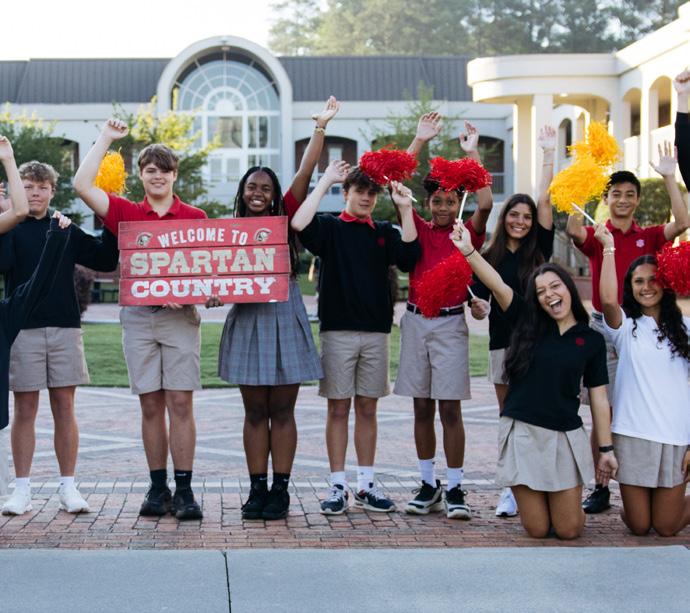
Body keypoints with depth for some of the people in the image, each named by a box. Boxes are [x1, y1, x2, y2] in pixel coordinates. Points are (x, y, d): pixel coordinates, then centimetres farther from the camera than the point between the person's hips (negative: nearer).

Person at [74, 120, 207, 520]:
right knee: (151, 405, 4)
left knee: (180, 402, -5)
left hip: (180, 315, -1)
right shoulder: (126, 214, 9)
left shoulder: (195, 218, 7)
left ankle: (184, 490, -3)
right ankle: (158, 488, 10)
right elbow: (82, 185, -1)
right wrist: (107, 138, 4)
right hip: (138, 316, 1)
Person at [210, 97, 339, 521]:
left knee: (282, 410, 2)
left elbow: (305, 173, -6)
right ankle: (257, 489, 11)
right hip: (247, 322, 2)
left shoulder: (285, 218, 2)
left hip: (284, 319, -2)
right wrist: (213, 295, -13)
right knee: (255, 411, 6)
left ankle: (280, 490, 6)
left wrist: (320, 127, -9)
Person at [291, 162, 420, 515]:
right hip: (338, 329, -3)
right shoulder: (330, 227, 4)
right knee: (338, 408, 1)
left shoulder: (384, 232, 12)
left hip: (376, 330, 3)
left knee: (367, 408, 8)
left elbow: (408, 258, -5)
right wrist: (325, 181, -12)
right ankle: (338, 487, 6)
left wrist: (405, 210, -8)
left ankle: (366, 486, 14)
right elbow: (299, 224, -17)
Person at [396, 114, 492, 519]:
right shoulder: (418, 230, 7)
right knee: (422, 407, 7)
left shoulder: (468, 234, 2)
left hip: (450, 322, -2)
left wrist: (473, 153, -12)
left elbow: (485, 204, -15)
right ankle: (428, 485, 15)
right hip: (416, 319, 3)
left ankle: (455, 489, 1)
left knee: (450, 408, -3)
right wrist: (420, 142, -4)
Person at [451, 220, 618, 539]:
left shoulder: (592, 340, 5)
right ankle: (537, 500, 34)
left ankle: (565, 501, 35)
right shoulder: (528, 323, 3)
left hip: (566, 436, 0)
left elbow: (599, 398, 6)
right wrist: (468, 251, -25)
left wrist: (606, 449, 3)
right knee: (537, 530, 1)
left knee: (568, 531, 1)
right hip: (522, 433, 0)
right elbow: (497, 285, -12)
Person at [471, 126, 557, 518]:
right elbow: (480, 305, 8)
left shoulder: (539, 248, 4)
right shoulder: (490, 257, 7)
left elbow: (545, 199, -3)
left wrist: (550, 154, -6)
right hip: (502, 341, 2)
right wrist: (478, 306, -15)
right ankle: (512, 488, 10)